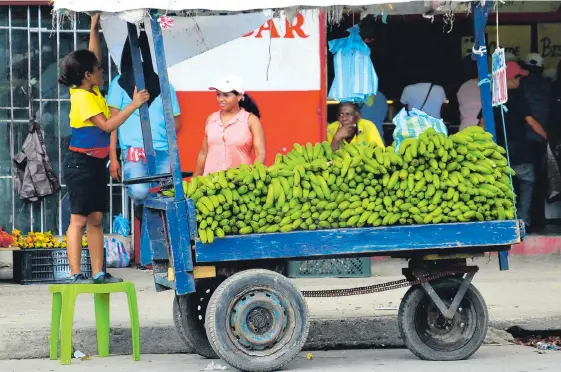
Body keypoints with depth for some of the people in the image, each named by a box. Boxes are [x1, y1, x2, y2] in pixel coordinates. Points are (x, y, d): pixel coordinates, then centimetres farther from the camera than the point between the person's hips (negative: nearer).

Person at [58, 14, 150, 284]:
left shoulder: (93, 91, 8)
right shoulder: (82, 98, -17)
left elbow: (92, 58, 21)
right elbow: (107, 125, -21)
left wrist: (95, 29, 15)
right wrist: (134, 105, -20)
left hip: (96, 163, 9)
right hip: (80, 164, -9)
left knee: (95, 219, 8)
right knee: (78, 220, -8)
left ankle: (98, 273, 9)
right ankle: (75, 275, -8)